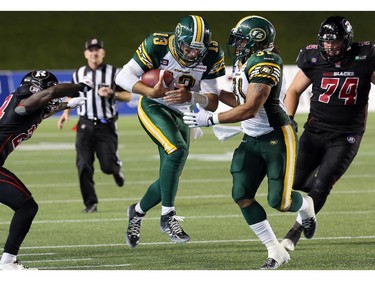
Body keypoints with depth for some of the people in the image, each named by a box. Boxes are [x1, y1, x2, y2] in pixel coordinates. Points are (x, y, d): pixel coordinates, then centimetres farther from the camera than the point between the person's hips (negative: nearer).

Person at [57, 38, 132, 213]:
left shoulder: (114, 73, 1)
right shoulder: (79, 74, 9)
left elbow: (128, 96, 2)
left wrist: (112, 94, -16)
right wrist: (66, 112, 8)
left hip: (106, 126, -2)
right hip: (85, 125, 2)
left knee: (107, 165, -8)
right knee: (84, 166, -7)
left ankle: (116, 167, 30)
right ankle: (91, 204, 1)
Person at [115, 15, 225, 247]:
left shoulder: (212, 56, -13)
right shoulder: (157, 46, -22)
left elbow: (212, 103, -12)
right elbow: (123, 77, -18)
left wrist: (190, 97, -34)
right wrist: (151, 92, -35)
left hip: (180, 115, 5)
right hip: (153, 107, -5)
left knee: (170, 180, 6)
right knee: (178, 150, -31)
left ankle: (138, 212, 35)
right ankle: (168, 216, -21)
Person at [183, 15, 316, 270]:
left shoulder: (265, 64, -22)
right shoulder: (243, 63, 8)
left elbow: (250, 110, -26)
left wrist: (209, 119, -24)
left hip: (277, 138, -9)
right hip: (252, 141, 9)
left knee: (278, 201, -8)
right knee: (241, 195, -5)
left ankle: (306, 207, 30)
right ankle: (276, 251, 4)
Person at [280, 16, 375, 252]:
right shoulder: (313, 59, -4)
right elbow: (294, 91, 9)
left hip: (346, 136, -2)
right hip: (315, 132, 2)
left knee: (321, 185, -12)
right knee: (294, 183, -3)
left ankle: (295, 232, 3)